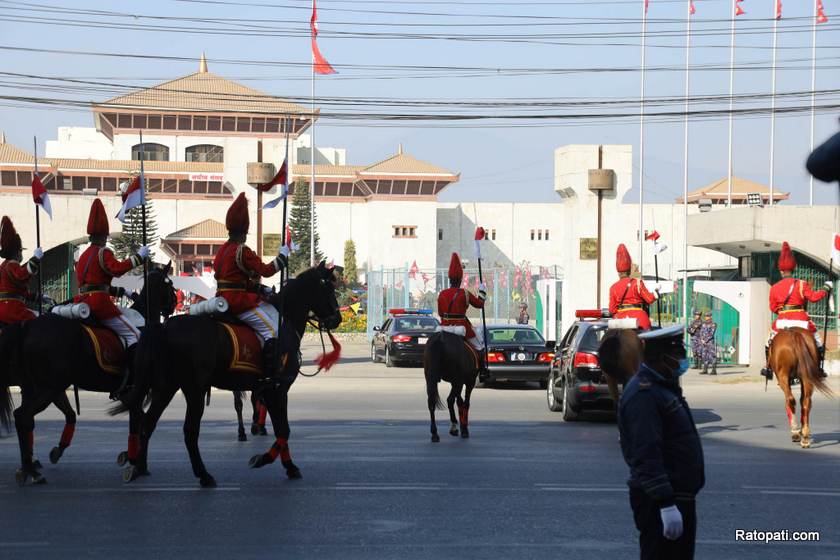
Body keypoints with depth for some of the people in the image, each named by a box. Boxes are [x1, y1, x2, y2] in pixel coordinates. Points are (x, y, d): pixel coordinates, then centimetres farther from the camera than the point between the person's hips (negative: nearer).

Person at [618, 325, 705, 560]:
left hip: (679, 496, 11)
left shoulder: (663, 387, 15)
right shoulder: (643, 395, -20)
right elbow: (647, 456, -26)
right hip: (659, 502, -11)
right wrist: (666, 504, -30)